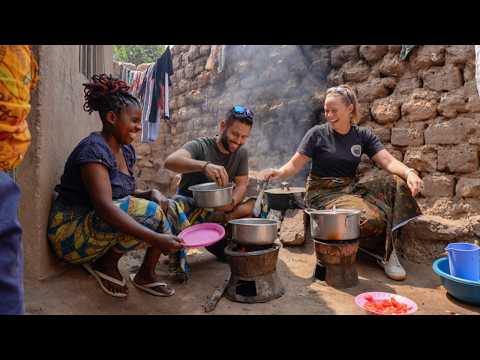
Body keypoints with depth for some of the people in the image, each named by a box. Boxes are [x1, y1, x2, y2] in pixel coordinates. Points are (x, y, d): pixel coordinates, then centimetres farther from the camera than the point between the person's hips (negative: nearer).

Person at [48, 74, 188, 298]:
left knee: (169, 209, -4)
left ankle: (146, 274, 2)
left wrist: (151, 194, -13)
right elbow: (104, 206, -33)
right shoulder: (94, 149, -21)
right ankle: (106, 263, -5)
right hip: (72, 231, -8)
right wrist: (155, 238, -40)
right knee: (149, 213, -27)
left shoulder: (126, 150, 6)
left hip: (102, 224, 8)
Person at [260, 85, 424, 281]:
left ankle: (388, 253, -14)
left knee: (397, 182, -19)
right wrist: (279, 173, -26)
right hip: (323, 193, -5)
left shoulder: (363, 135, 8)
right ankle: (383, 251, 6)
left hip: (351, 189, 5)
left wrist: (409, 172, -24)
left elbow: (388, 161, -4)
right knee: (372, 219, -30)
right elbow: (295, 165, -4)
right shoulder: (317, 134, -1)